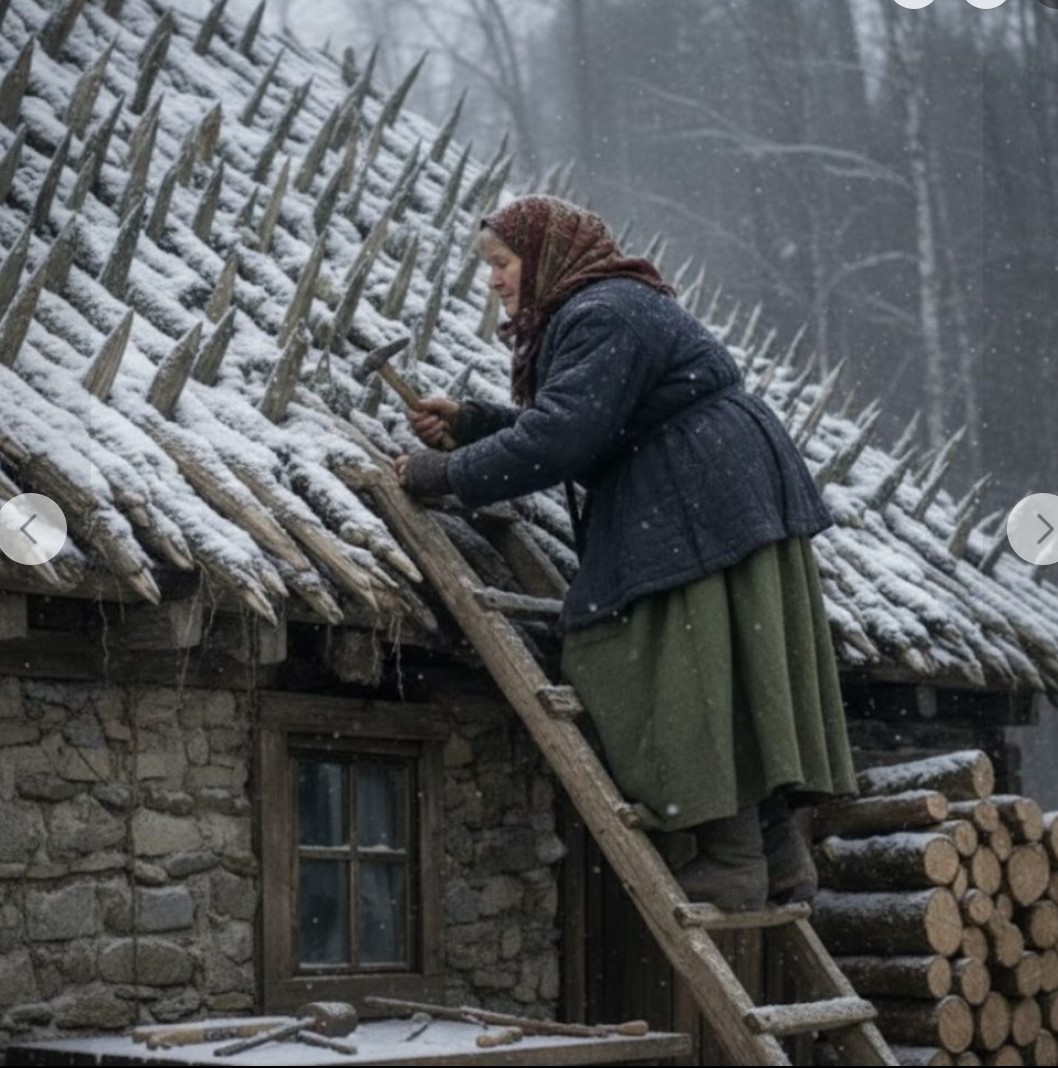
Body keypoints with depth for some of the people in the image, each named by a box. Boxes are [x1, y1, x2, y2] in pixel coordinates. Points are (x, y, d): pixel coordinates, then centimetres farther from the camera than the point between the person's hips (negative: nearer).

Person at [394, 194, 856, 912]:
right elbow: (574, 424, 23)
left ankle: (729, 872, -8)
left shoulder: (600, 315, -14)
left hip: (701, 515, -11)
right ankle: (779, 866, 12)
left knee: (693, 690, -10)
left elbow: (562, 437, -23)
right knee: (734, 694, 10)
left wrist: (447, 474, -16)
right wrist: (469, 421, 14)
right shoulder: (604, 307, 22)